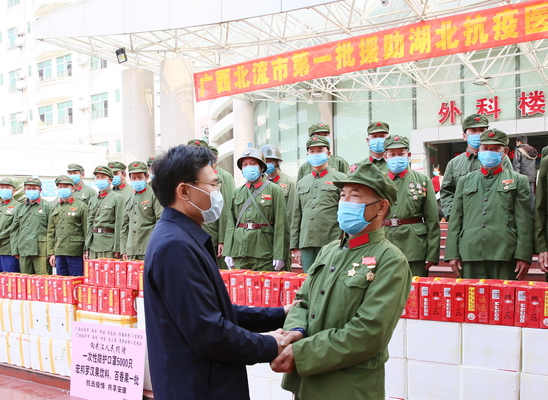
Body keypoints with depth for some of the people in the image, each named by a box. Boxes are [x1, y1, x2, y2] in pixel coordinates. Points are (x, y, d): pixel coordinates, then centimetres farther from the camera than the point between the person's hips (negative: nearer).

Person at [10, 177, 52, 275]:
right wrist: (15, 250, 8)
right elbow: (14, 231, 17)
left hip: (41, 251, -5)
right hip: (23, 251, 5)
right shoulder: (19, 208, 18)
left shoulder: (47, 206, 4)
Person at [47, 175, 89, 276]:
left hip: (76, 253, -5)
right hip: (59, 252, 5)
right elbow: (50, 233, 15)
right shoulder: (55, 208, 15)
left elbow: (87, 230, -4)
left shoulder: (81, 206, 1)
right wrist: (51, 253, 8)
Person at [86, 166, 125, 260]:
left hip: (108, 245, -6)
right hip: (93, 244, 6)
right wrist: (87, 248, 11)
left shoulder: (118, 198, -3)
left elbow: (119, 225, -8)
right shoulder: (93, 200, 17)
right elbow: (90, 223, 17)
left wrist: (117, 250, -12)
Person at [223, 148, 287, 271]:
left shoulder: (274, 190, 1)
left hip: (264, 252, -4)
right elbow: (231, 223, 12)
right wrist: (228, 252, 4)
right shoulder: (238, 192, 14)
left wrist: (279, 255, -11)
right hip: (239, 251, 4)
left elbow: (280, 225, -5)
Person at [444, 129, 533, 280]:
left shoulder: (518, 181, 11)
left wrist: (523, 256, -4)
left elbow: (524, 222, 4)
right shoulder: (465, 181, 16)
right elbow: (455, 219, 12)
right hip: (470, 254, 2)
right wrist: (452, 254, 5)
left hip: (504, 255, -2)